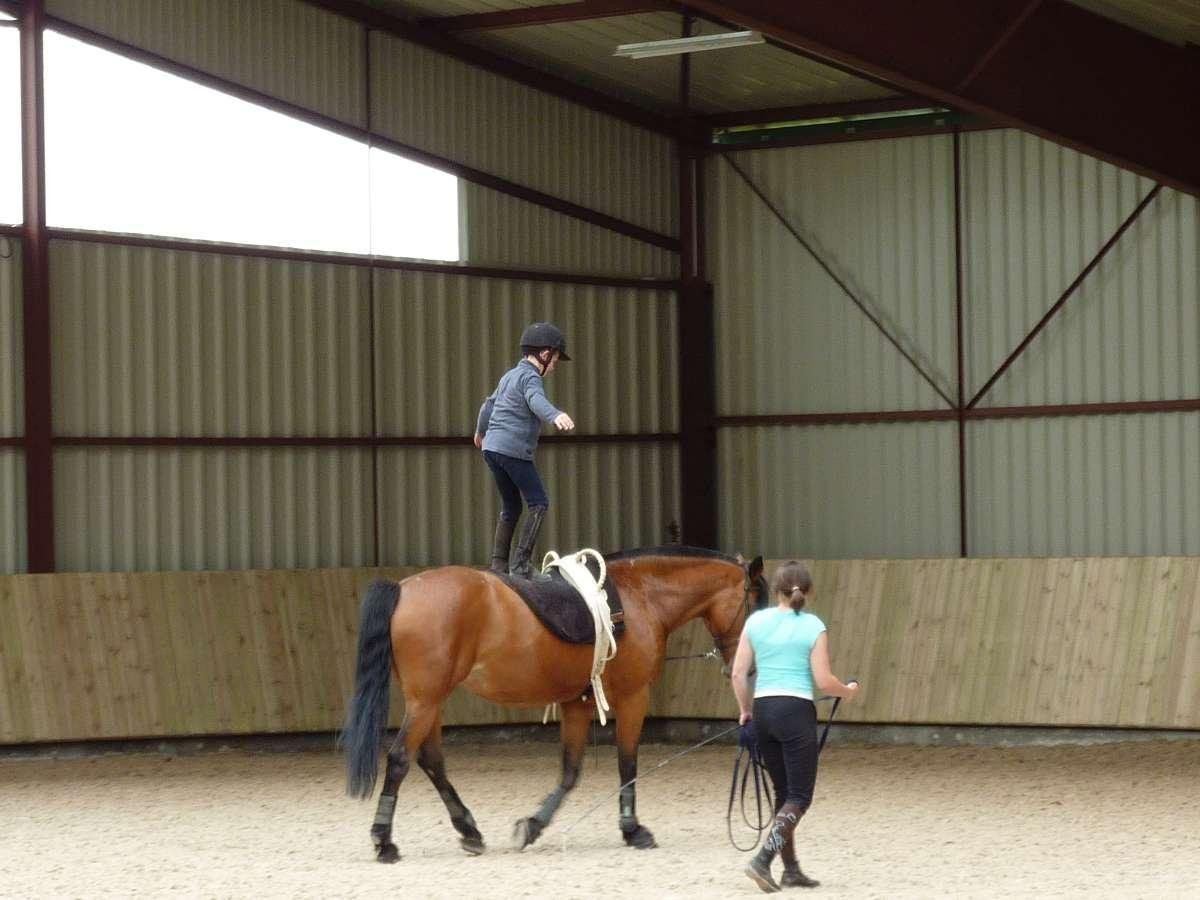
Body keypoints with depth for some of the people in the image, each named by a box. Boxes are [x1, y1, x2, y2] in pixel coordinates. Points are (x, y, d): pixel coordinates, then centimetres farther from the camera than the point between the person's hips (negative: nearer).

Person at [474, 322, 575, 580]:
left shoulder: (509, 376, 21)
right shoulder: (529, 377, -9)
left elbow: (489, 404, 36)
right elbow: (536, 400, -32)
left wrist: (480, 431, 54)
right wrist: (556, 415, -52)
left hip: (492, 449, 9)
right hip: (514, 450, -9)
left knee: (511, 508, 16)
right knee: (538, 503, -8)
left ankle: (498, 566, 15)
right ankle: (522, 564, -16)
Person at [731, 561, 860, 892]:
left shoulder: (756, 622, 5)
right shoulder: (814, 627, -5)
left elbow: (738, 673, 4)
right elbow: (823, 681, -7)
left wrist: (745, 710, 19)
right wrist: (848, 691, 13)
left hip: (763, 709, 5)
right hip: (797, 710, -5)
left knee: (784, 793, 17)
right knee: (799, 796, 0)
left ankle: (791, 868, 18)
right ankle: (763, 859, -19)